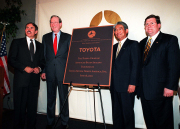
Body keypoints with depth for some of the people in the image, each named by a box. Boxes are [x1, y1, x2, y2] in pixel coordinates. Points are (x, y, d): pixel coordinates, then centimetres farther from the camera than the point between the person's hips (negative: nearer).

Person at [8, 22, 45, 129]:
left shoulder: (40, 46, 16)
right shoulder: (17, 42, 8)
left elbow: (43, 61, 18)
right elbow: (11, 60, 1)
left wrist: (39, 68, -4)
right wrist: (24, 68, -11)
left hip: (34, 79, 2)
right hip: (21, 79, -2)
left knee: (33, 105, 7)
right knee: (20, 105, 3)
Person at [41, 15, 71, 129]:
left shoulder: (67, 37, 6)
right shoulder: (46, 37, 13)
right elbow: (43, 55, 10)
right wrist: (43, 71, 2)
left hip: (63, 72, -2)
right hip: (50, 72, 2)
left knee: (64, 98, 4)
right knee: (50, 98, 10)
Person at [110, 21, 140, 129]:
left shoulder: (133, 44, -1)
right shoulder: (114, 47, 19)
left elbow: (136, 65, -9)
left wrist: (133, 83, -15)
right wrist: (111, 82, 9)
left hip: (127, 86, -6)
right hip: (115, 86, 6)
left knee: (127, 112, 3)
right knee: (116, 113, 13)